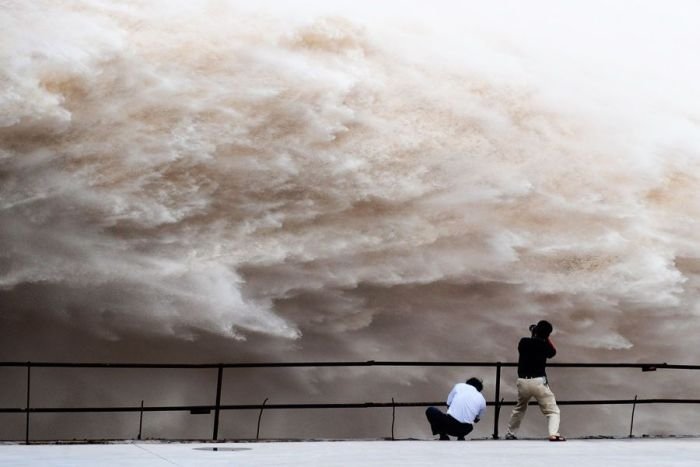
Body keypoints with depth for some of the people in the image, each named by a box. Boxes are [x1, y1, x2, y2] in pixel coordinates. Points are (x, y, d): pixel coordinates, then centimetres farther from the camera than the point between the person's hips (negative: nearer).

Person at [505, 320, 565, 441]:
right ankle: (554, 434, -21)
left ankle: (510, 434, 33)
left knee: (519, 408, 28)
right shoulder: (544, 345, -4)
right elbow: (553, 352, 17)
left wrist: (534, 333, 21)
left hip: (522, 381, 4)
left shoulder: (523, 342, 4)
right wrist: (547, 339, 15)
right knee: (552, 410, 0)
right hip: (538, 381, -4)